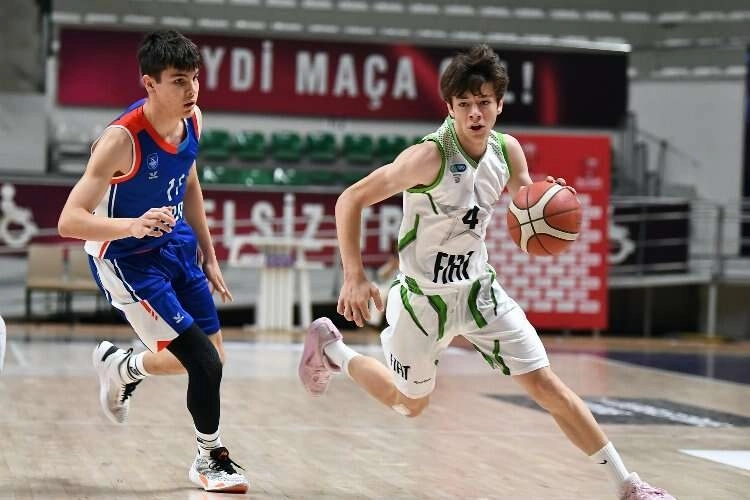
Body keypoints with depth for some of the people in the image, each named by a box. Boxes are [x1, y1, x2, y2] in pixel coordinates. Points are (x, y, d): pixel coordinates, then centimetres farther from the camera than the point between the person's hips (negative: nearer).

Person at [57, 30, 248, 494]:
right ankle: (210, 459, 13)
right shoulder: (122, 139, -30)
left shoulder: (192, 119, -7)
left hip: (175, 245, 8)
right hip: (127, 260, -7)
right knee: (205, 363, -12)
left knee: (211, 359, 13)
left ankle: (119, 367, 39)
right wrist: (133, 225, -48)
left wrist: (208, 256, 15)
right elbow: (69, 220, -33)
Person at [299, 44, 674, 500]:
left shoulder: (507, 150, -7)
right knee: (409, 404, 16)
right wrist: (355, 278, -26)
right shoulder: (430, 155, -26)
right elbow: (351, 200, -23)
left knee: (546, 384, -2)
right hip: (424, 297, -4)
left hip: (480, 288, 4)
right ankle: (331, 347, 40)